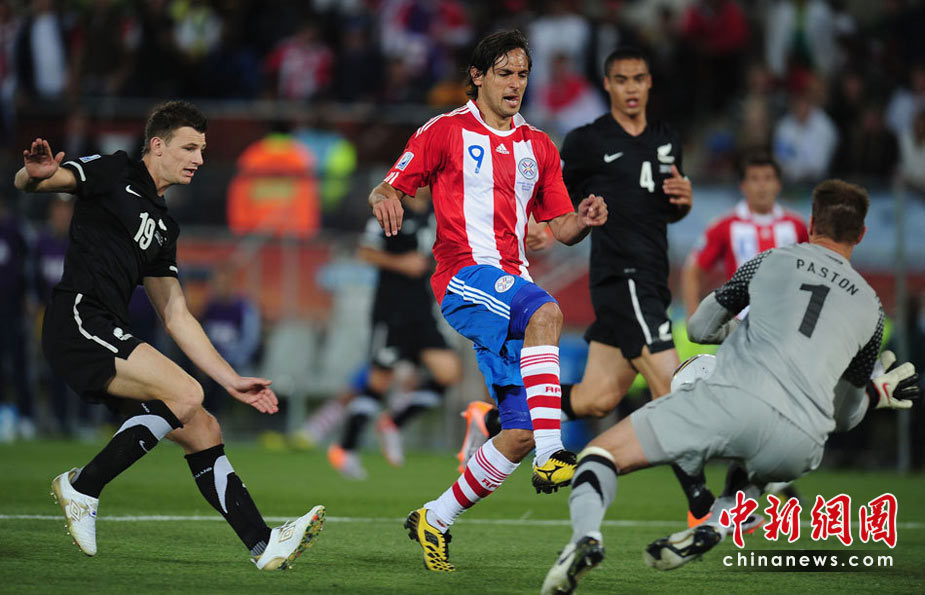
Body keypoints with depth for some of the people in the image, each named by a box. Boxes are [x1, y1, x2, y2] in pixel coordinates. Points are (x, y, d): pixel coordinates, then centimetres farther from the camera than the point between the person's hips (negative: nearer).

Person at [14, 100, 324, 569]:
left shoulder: (163, 226, 24)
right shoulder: (114, 174, 2)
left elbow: (176, 316, 26)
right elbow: (25, 181, -8)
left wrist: (231, 380, 21)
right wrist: (36, 174, -35)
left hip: (110, 341, 9)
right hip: (78, 323, -9)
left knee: (203, 430, 4)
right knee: (185, 394, -23)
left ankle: (264, 545, 6)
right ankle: (83, 486, -14)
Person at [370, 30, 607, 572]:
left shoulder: (538, 147, 19)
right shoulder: (446, 131, 5)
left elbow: (561, 228, 19)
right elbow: (391, 188, 3)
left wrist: (584, 220, -4)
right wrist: (384, 199, -21)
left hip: (513, 281, 6)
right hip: (465, 277, -6)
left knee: (520, 433, -2)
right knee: (545, 310, -37)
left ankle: (435, 519, 16)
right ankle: (552, 452, -47)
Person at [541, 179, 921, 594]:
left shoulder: (772, 261, 19)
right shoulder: (869, 306, 24)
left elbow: (700, 328, 29)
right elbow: (844, 416, 29)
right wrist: (879, 392, 48)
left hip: (733, 397, -2)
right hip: (799, 442, 2)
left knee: (602, 453, 6)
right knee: (758, 469, 39)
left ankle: (587, 534, -27)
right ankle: (715, 526, 5)